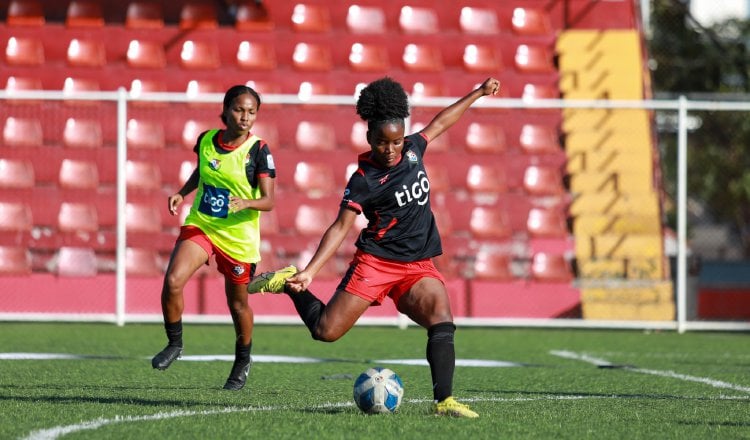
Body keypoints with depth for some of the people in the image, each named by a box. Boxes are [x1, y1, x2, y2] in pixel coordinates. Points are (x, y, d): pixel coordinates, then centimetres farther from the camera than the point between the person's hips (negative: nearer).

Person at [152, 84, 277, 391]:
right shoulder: (206, 140, -1)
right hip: (200, 226, 3)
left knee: (237, 303, 10)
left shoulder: (258, 151, -13)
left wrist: (245, 203, -34)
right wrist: (182, 193, 4)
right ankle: (174, 344, 2)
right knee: (173, 281, -20)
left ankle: (242, 361, 36)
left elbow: (268, 201, -14)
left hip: (239, 237, -3)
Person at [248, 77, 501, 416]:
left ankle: (443, 401, -21)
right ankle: (290, 284, 19)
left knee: (442, 321, -21)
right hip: (375, 261, -4)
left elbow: (440, 122, 23)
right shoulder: (364, 180, -12)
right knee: (325, 331, -8)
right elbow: (340, 227, -16)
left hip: (418, 265, 4)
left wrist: (478, 93, 30)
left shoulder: (412, 150, 5)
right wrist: (310, 270, -26)